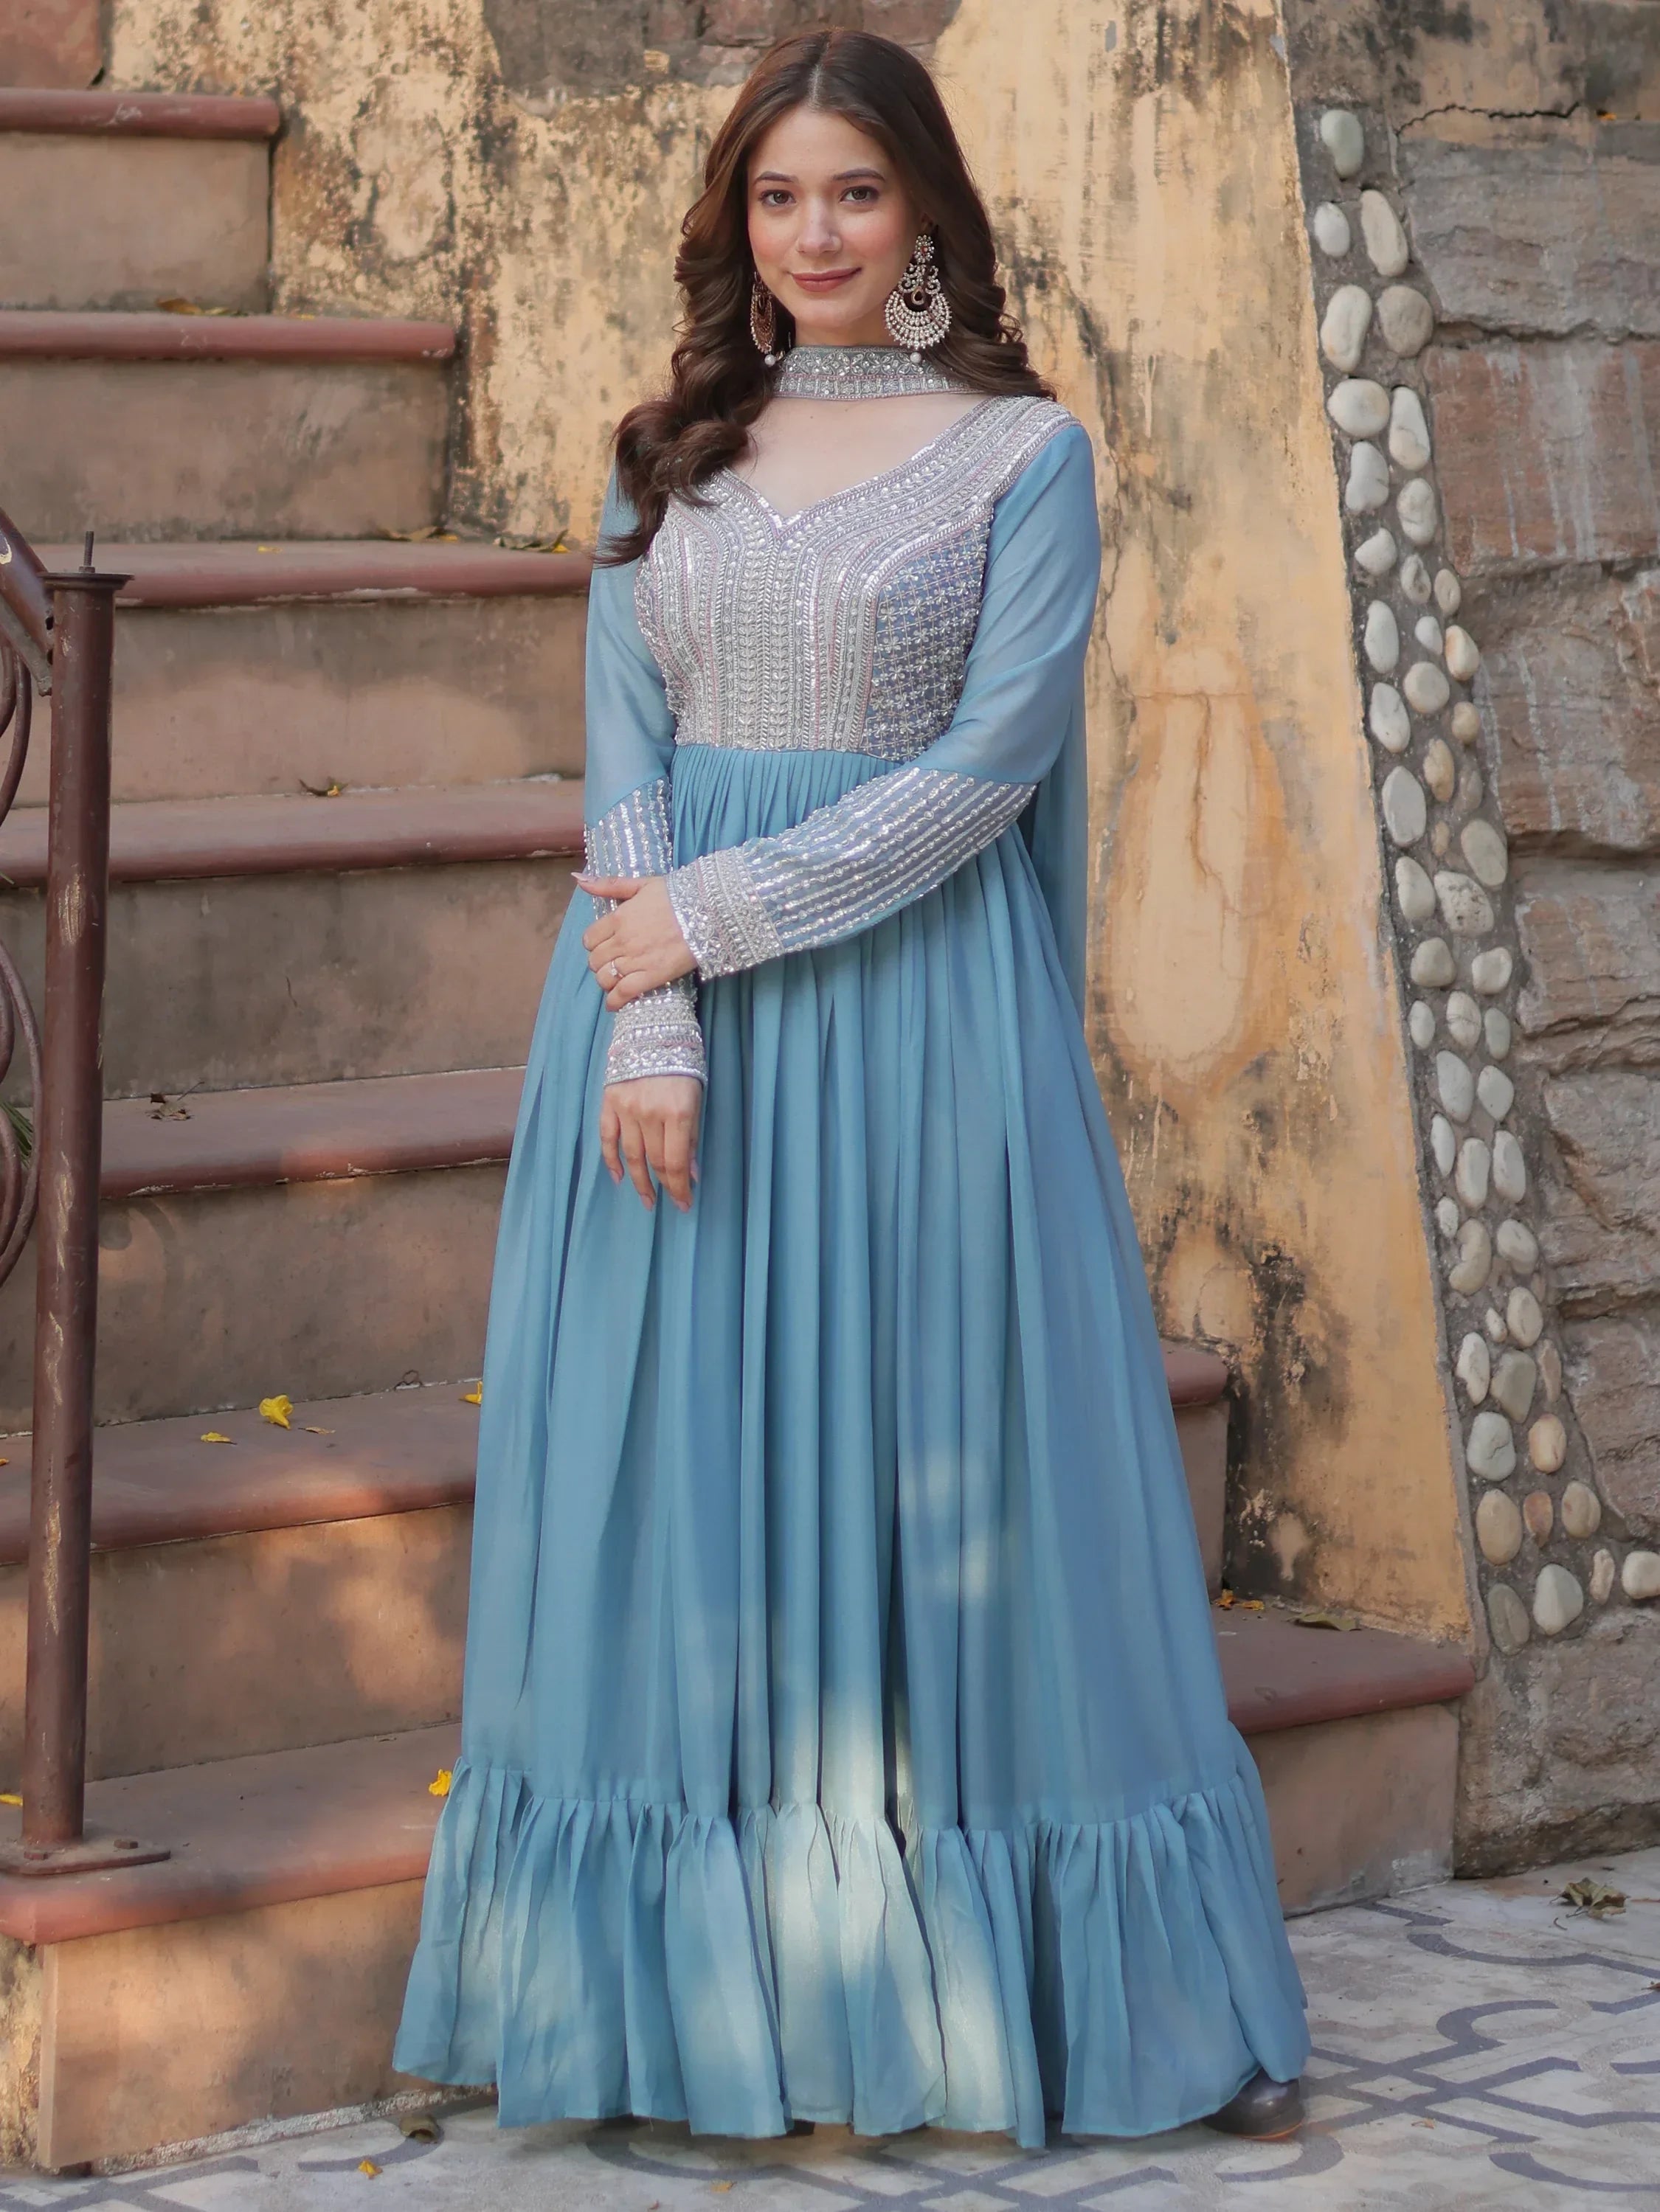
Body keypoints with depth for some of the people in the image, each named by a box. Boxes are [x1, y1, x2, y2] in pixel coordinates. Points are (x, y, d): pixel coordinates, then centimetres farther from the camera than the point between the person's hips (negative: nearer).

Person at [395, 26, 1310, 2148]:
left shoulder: (1021, 452, -1)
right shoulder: (670, 452, 10)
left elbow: (989, 764, -9)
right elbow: (625, 759, 3)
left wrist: (717, 916, -13)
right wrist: (648, 1026, -11)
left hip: (919, 1001, -3)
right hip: (675, 1020, 3)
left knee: (946, 1479, 0)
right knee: (682, 1469, 4)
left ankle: (1124, 1993, 10)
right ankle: (682, 1975, 12)